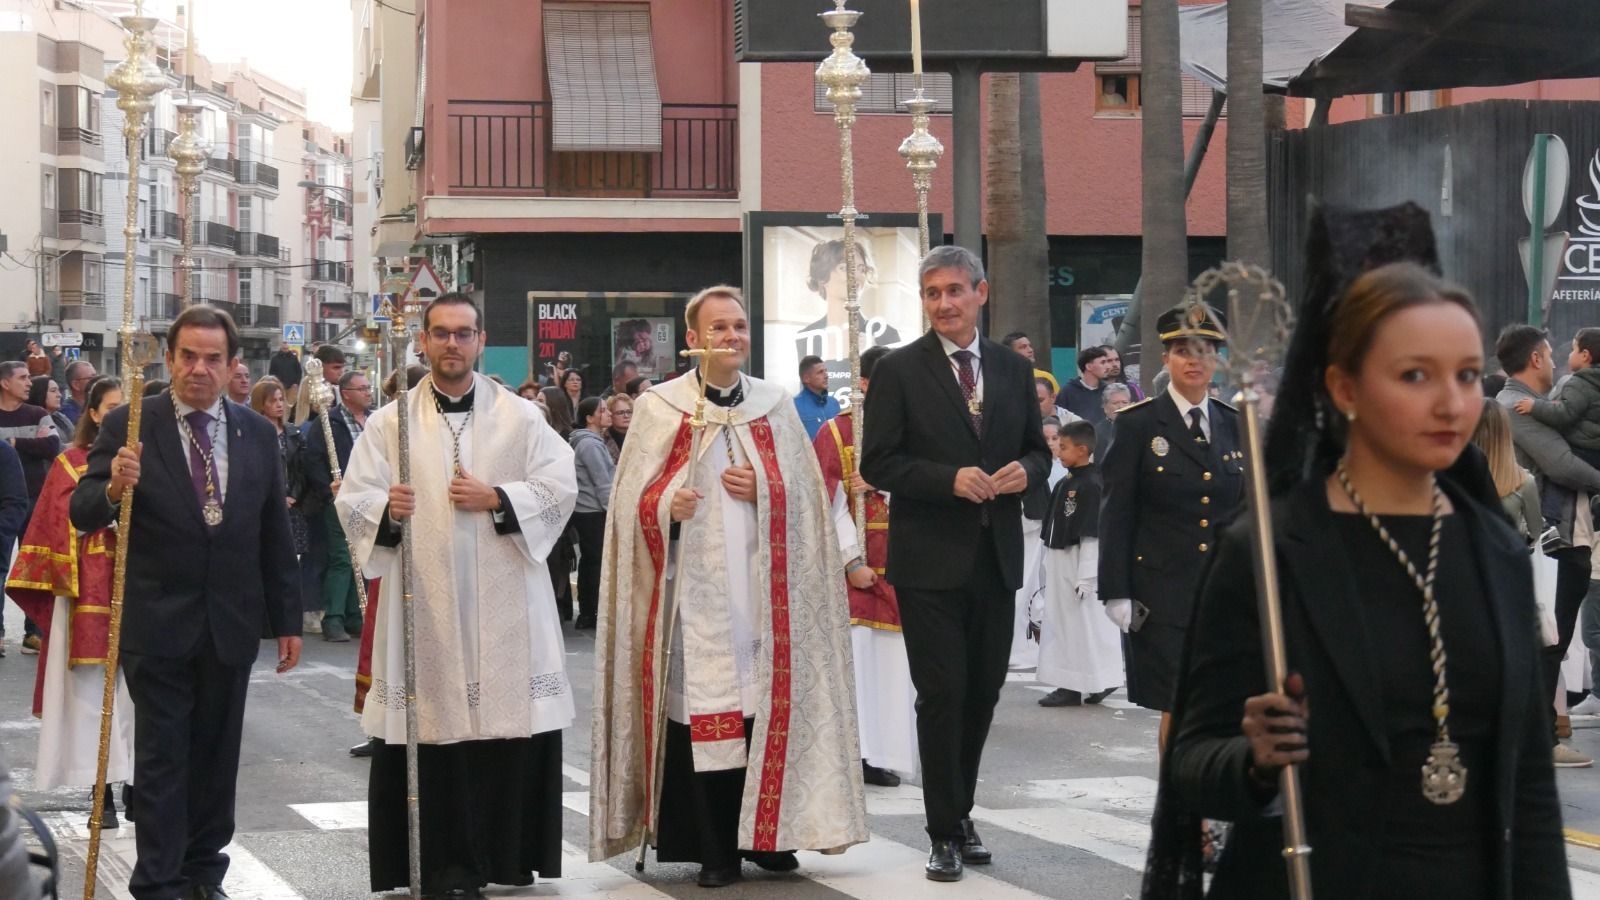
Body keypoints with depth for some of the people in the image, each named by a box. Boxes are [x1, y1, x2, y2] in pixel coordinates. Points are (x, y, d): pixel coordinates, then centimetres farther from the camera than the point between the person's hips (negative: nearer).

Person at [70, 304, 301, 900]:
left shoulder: (258, 434, 5)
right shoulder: (128, 427, -6)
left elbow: (276, 535, 10)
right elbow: (83, 515, -11)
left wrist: (287, 620, 10)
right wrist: (113, 489, -33)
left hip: (232, 626, 3)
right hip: (157, 624, -3)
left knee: (217, 755, 10)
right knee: (161, 759, -1)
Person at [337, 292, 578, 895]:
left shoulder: (520, 418, 8)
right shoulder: (390, 422, 7)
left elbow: (560, 489, 2)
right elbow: (351, 501, 2)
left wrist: (496, 498, -11)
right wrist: (385, 509, -19)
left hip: (503, 607, 0)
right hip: (422, 602, 0)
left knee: (508, 727, -1)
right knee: (430, 733, -3)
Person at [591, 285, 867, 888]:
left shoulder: (775, 406, 11)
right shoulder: (660, 407, 4)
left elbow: (803, 494, 12)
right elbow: (635, 499, 1)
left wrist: (763, 490, -7)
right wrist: (668, 506, -19)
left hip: (761, 583, 2)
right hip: (693, 585, -2)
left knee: (765, 702, 0)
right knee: (701, 709, -5)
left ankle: (767, 833, 13)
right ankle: (715, 850, 1)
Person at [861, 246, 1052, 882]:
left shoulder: (1014, 370, 10)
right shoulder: (899, 371, -3)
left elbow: (1038, 450, 17)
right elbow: (878, 464, -8)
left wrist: (1025, 470, -7)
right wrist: (951, 479, -20)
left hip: (996, 559, 4)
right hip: (931, 560, -4)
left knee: (983, 691, 11)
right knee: (942, 694, -4)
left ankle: (959, 813, 27)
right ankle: (946, 832, 4)